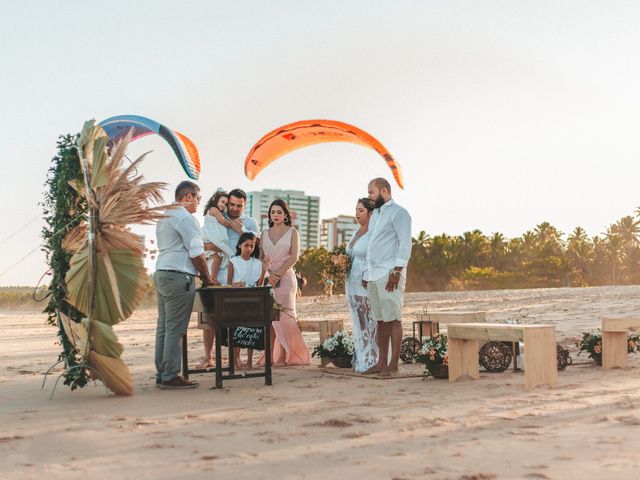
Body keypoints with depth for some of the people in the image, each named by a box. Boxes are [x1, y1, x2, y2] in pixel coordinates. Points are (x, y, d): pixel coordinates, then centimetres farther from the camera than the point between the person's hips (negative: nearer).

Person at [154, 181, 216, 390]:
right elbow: (196, 254, -12)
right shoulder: (186, 218, -10)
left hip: (161, 273, 10)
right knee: (175, 328, -7)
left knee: (163, 326, 11)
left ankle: (161, 374, 15)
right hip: (178, 277, -10)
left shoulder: (164, 216, 21)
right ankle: (170, 376, -6)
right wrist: (207, 278, -2)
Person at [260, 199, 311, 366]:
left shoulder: (292, 232, 6)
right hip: (268, 279, 3)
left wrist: (278, 274, -12)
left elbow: (294, 256, -4)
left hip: (285, 277, -3)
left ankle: (283, 356, -6)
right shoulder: (265, 234, 16)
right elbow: (261, 257, 10)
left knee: (283, 316, -7)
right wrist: (269, 274, -7)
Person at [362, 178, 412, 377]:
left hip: (389, 275, -8)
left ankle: (393, 364, -4)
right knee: (380, 320, 8)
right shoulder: (375, 215, 22)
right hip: (373, 275, 8)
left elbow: (405, 244, -12)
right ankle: (381, 362, 12)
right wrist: (366, 273, 18)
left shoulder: (398, 213, -4)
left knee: (393, 320, -5)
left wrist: (397, 272, -19)